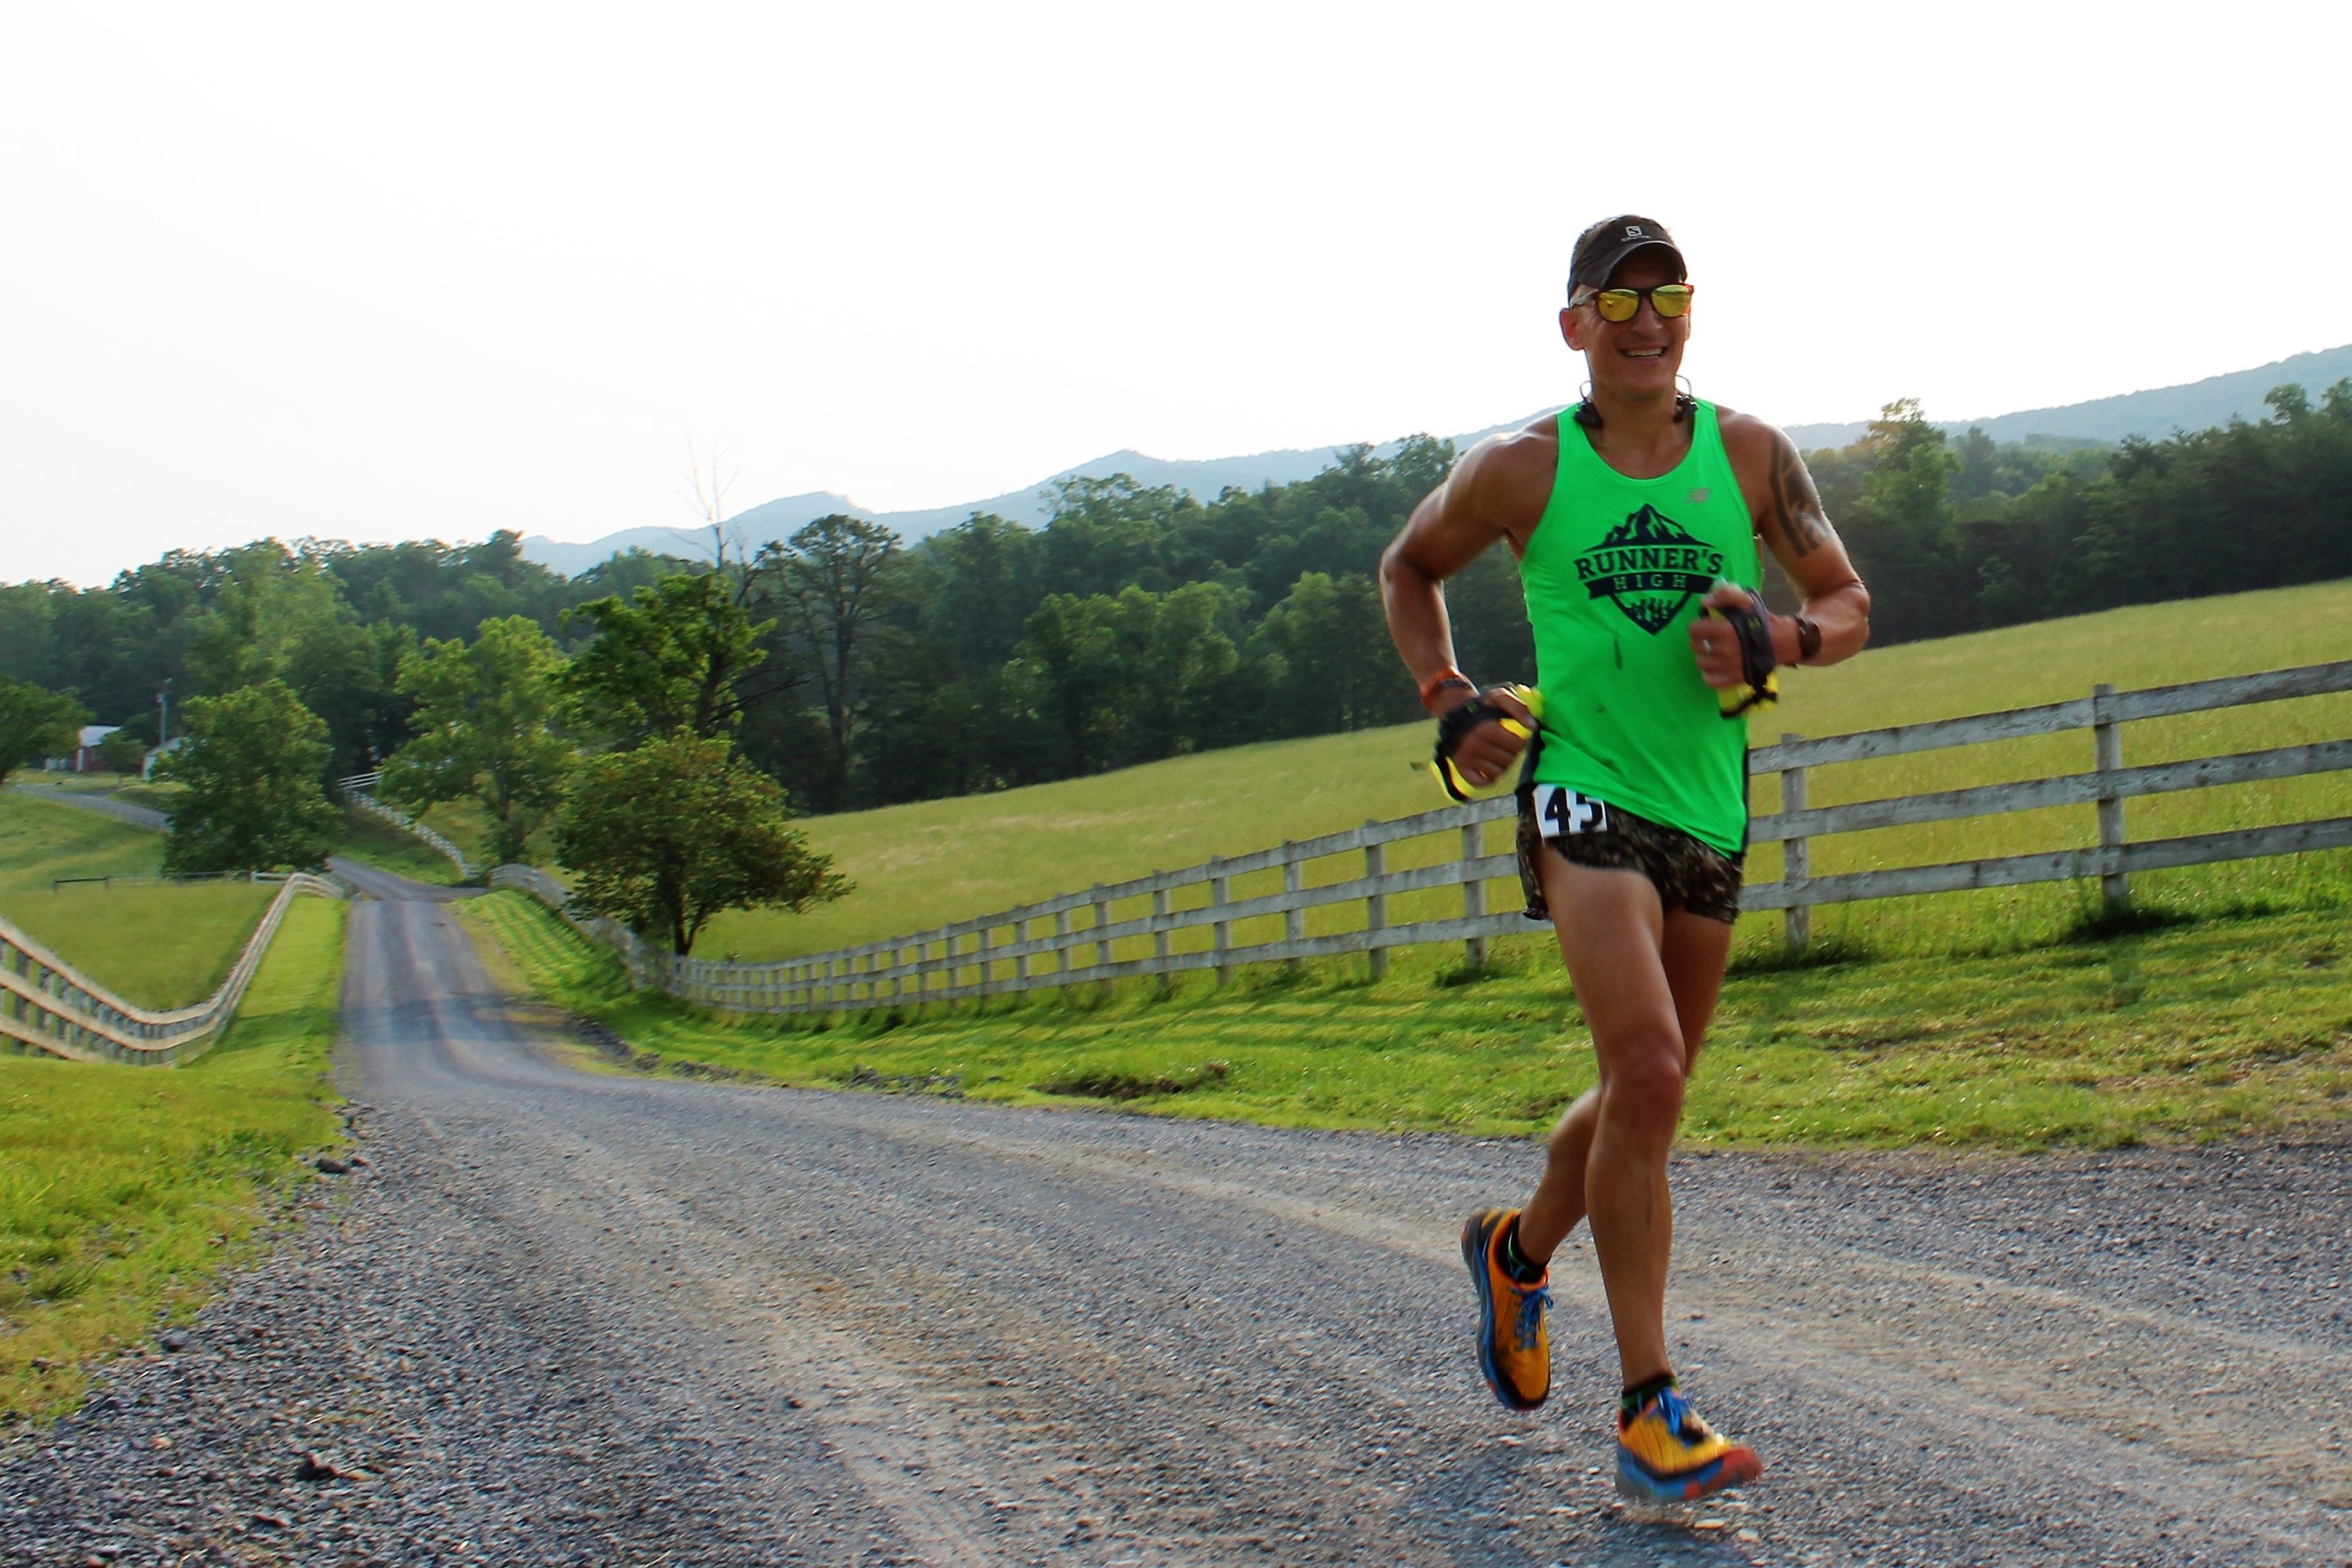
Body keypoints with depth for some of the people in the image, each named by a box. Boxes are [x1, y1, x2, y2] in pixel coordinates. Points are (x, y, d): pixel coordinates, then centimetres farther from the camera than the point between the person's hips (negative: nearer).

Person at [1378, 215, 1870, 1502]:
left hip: (1710, 809, 4)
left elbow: (1847, 605, 10)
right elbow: (1408, 569, 15)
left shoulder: (1750, 457, 3)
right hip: (1582, 795, -4)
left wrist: (1775, 643, -12)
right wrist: (1448, 701, 2)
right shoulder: (1520, 471, -2)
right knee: (1646, 1073, -21)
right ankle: (1650, 1412, -16)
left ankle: (1518, 1249, 46)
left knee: (1645, 1096, 15)